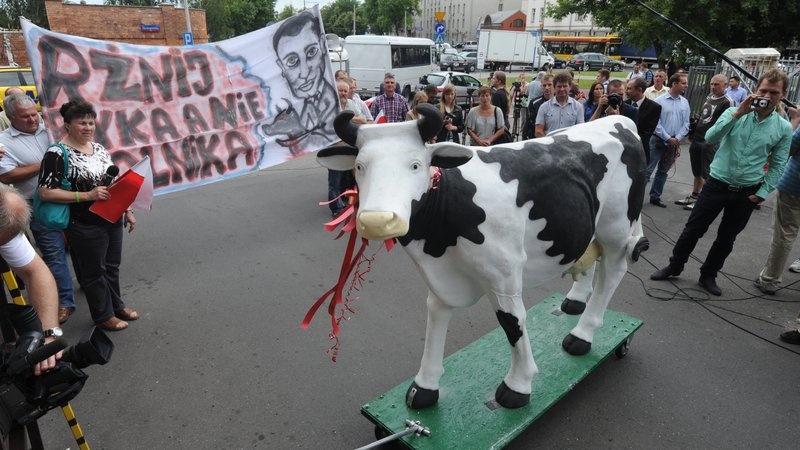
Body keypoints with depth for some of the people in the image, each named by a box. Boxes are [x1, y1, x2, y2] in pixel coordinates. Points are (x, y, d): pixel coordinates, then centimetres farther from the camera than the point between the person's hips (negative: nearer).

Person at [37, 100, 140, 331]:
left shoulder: (99, 148, 6)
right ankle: (103, 315, 26)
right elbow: (45, 192, -17)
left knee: (112, 266, 20)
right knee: (94, 272, 10)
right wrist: (87, 195, -23)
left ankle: (116, 305, 37)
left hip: (113, 219, 6)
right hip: (85, 226, -6)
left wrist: (127, 210, 10)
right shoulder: (57, 154, -14)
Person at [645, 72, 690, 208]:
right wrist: (668, 138, -13)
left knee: (663, 171, 13)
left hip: (674, 143, 5)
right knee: (647, 170, -6)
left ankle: (655, 197, 22)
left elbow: (685, 124, 6)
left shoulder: (685, 102, 5)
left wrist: (677, 138, -9)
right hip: (658, 140, -5)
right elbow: (656, 123, -11)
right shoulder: (660, 100, -7)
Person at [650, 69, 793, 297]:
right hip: (717, 184, -1)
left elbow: (777, 166, 2)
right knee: (693, 229, 4)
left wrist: (761, 193, -4)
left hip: (746, 193, 2)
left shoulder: (784, 128, -1)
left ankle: (708, 276, 30)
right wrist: (737, 114, -25)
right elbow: (710, 137, -20)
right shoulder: (734, 113, -4)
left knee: (726, 238, 13)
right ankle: (674, 267, 22)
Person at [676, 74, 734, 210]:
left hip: (710, 142, -8)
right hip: (697, 139, 8)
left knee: (706, 173, -2)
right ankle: (693, 196, 27)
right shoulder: (709, 97, 13)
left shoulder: (727, 102, -12)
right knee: (697, 172, 17)